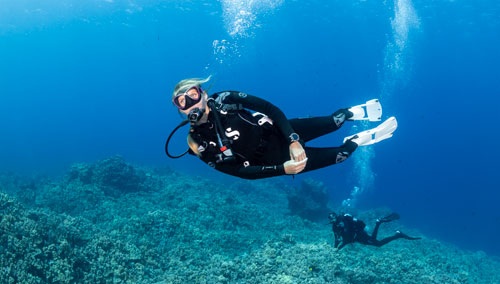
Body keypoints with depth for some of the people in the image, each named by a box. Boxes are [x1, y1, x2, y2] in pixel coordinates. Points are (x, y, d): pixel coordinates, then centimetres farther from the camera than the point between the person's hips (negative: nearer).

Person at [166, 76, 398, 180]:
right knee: (340, 155, -3)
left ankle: (349, 113, 37)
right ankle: (355, 143, 27)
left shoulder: (224, 99, -16)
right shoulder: (199, 145, -20)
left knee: (334, 122, 4)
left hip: (279, 131, 2)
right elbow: (242, 171, -20)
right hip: (274, 160, -2)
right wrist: (282, 169, -28)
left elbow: (272, 109, -14)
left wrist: (293, 141, -26)